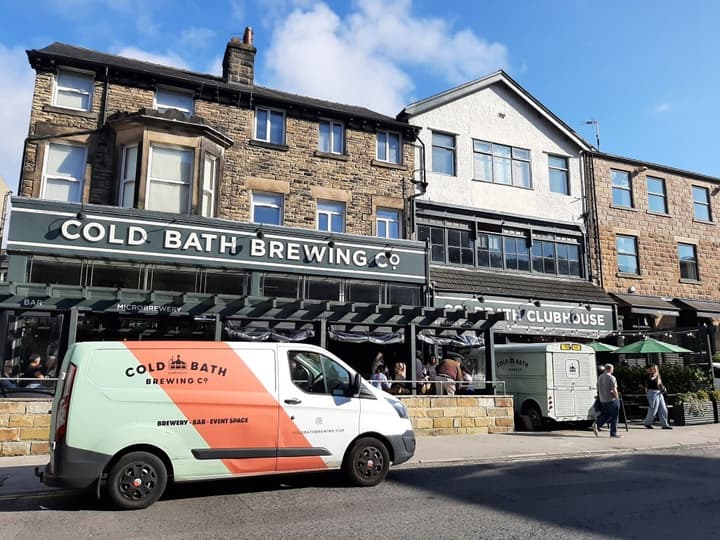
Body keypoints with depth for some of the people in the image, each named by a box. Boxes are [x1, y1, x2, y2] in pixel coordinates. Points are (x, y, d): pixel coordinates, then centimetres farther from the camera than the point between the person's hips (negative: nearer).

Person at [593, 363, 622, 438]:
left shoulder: (599, 377, 10)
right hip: (612, 400, -7)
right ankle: (613, 433, 8)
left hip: (603, 400, 7)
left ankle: (596, 424, -3)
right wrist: (617, 397, -4)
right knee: (614, 417, 4)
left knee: (606, 415, 16)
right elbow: (614, 390, -18)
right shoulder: (611, 378, -13)